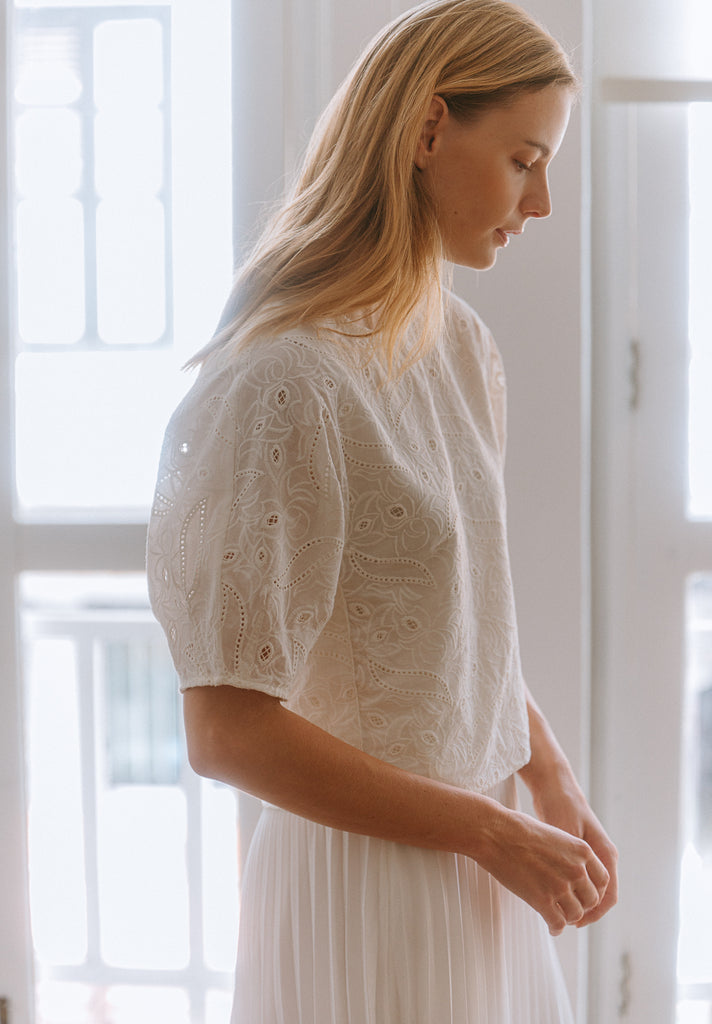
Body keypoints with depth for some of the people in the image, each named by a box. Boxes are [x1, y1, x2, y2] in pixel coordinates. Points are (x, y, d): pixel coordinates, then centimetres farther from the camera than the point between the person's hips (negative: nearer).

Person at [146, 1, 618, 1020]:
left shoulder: (463, 346, 4)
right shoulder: (283, 381, -21)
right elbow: (225, 731, -21)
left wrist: (551, 776, 1)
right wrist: (493, 832, -15)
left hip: (477, 856, 8)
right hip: (366, 879, -7)